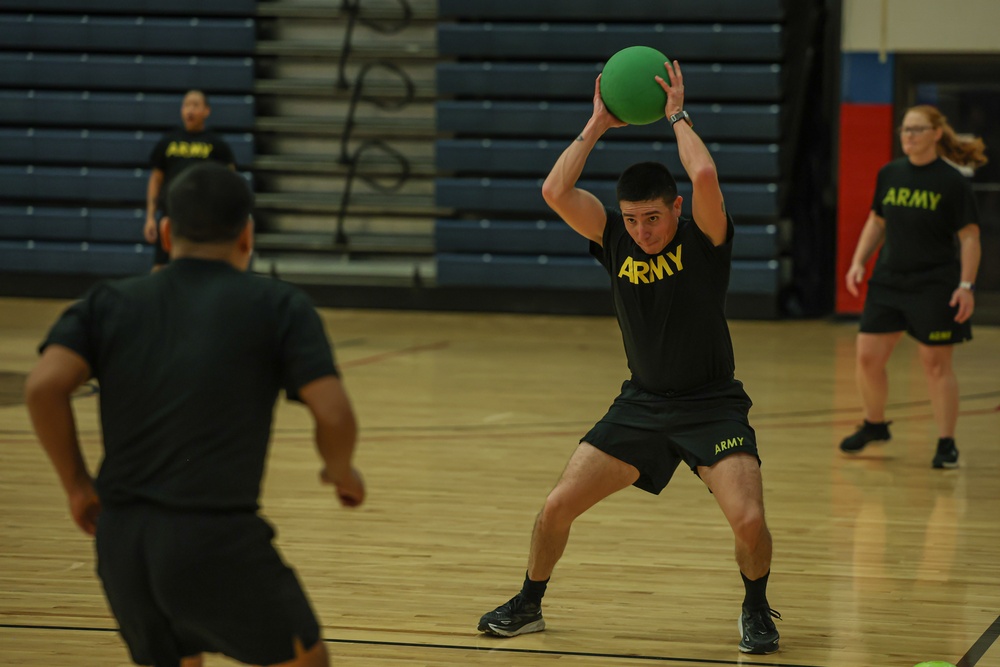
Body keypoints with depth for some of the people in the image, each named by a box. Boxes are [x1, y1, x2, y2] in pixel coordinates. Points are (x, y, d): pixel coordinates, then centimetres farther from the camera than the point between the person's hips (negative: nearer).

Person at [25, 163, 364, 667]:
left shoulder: (108, 303, 10)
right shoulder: (278, 306, 3)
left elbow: (43, 387, -6)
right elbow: (333, 414, -7)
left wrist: (76, 484, 8)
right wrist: (342, 472, 14)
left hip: (119, 540, 4)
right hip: (217, 540, -4)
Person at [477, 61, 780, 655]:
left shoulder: (703, 239, -13)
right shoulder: (615, 238, -2)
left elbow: (704, 175, -34)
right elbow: (555, 191, -15)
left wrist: (678, 116, -19)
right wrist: (598, 124, -11)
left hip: (711, 405, -4)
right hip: (641, 404, 4)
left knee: (749, 520, -22)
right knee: (557, 506, -3)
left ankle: (756, 610, 9)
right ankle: (528, 606, 23)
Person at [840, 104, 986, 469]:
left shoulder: (952, 182, -10)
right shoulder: (890, 174, 5)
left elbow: (969, 237, -8)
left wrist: (966, 285, -16)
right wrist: (858, 262, 6)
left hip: (935, 287, -5)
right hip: (888, 281, 5)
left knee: (935, 364, -1)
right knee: (867, 357, 4)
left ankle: (946, 444, 11)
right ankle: (874, 425, 27)